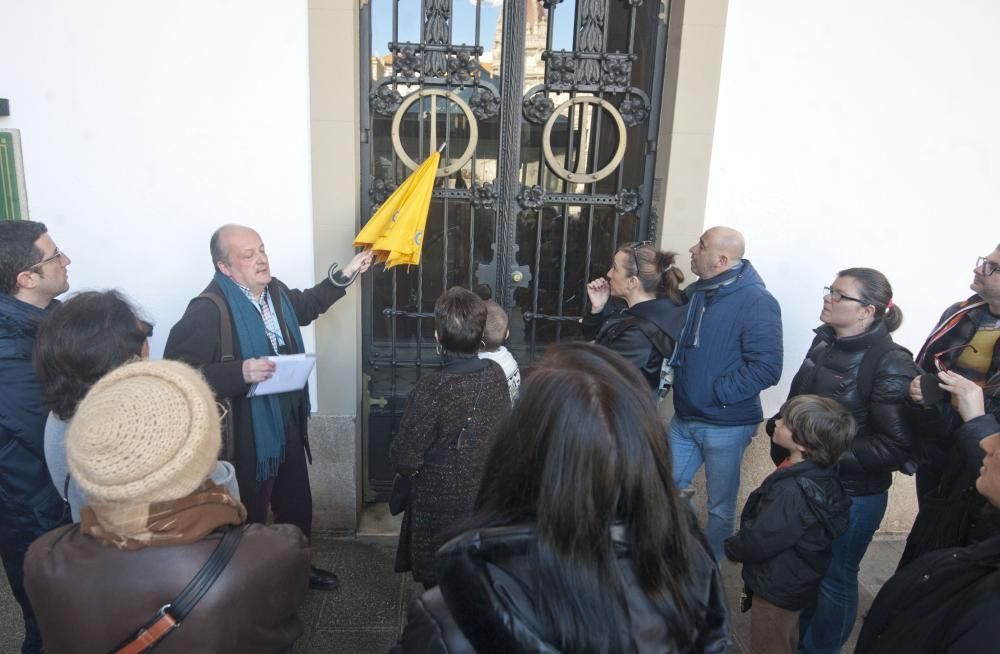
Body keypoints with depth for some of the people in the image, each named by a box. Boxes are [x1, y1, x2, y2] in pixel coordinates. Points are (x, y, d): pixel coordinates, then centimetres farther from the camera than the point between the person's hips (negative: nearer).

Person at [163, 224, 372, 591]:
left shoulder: (275, 291, 2)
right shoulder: (208, 310, -23)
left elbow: (307, 305, 24)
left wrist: (345, 276, 17)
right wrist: (240, 373, -36)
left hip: (288, 426, 8)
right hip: (245, 437, -8)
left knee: (297, 505, 24)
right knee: (249, 518, 10)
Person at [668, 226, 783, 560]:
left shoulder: (756, 302, -16)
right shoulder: (693, 292, 5)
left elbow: (766, 368, -22)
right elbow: (673, 340, 20)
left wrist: (715, 393, -19)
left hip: (725, 424, -6)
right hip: (684, 418, 7)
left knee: (720, 506, 11)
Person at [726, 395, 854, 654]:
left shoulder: (791, 492, -37)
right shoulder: (819, 474, -7)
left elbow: (758, 542, -30)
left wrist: (731, 548, -11)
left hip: (776, 588, -8)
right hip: (793, 583, 8)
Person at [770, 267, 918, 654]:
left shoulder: (890, 364, -20)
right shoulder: (825, 342, 1)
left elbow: (897, 447, -22)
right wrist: (782, 439, 6)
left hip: (852, 495, -7)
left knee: (833, 577, 13)